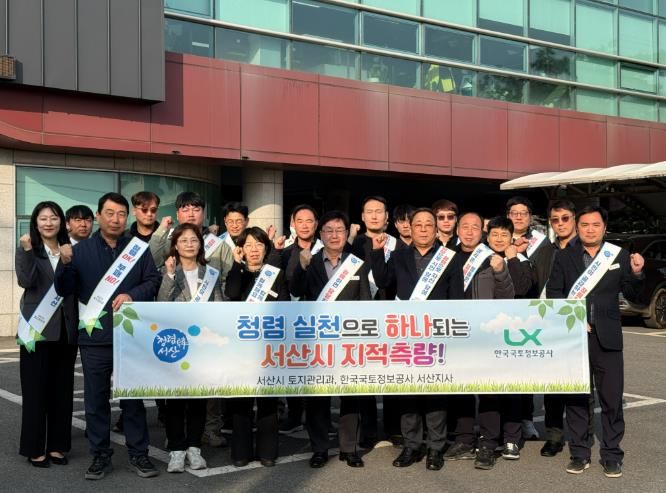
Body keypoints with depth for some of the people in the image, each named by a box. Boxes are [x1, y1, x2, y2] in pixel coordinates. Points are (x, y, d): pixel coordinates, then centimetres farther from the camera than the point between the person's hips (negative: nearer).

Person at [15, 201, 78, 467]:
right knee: (36, 388, 0)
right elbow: (26, 281, -16)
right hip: (37, 328, -3)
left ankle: (57, 445, 17)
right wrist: (27, 251, -24)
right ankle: (34, 448, 8)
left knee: (62, 388, 7)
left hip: (65, 328, 4)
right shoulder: (26, 249, 1)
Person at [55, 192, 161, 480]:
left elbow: (153, 281, 3)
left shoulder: (139, 249, 8)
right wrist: (65, 264, -18)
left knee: (133, 397, 7)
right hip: (94, 337, 0)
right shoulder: (81, 250, 5)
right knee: (96, 399, 5)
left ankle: (138, 454, 16)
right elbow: (64, 290, 1)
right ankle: (100, 456, 16)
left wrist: (131, 295, -15)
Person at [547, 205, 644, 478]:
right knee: (576, 398, 8)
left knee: (612, 398, 2)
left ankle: (611, 456, 14)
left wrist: (636, 273, -13)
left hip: (607, 337, 0)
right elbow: (553, 292, 1)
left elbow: (632, 295, 5)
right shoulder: (564, 257, 5)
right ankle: (580, 453, 20)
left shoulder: (619, 255, 5)